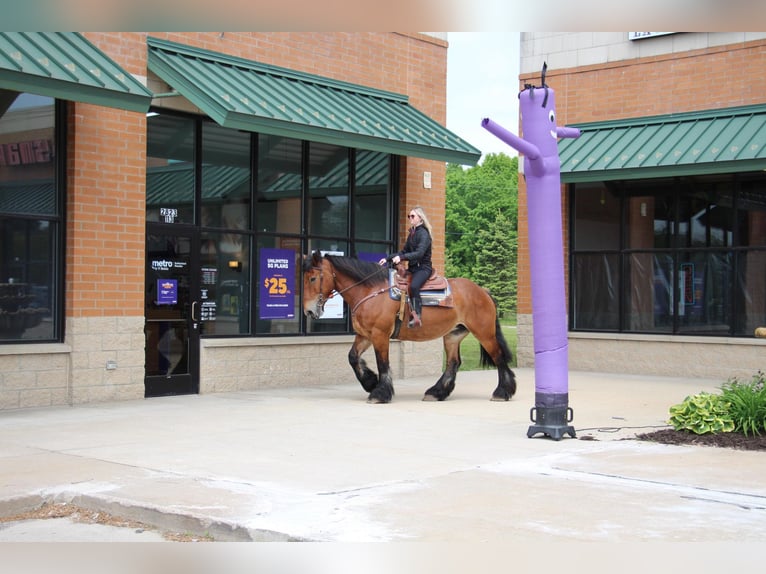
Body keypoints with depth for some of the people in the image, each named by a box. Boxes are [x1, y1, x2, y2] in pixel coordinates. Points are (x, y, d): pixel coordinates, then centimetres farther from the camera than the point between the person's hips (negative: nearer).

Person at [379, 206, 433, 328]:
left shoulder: (423, 233, -11)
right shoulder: (412, 233, 14)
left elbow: (419, 253, -24)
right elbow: (404, 251, 19)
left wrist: (401, 257, -35)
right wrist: (388, 258, 9)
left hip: (423, 268, -10)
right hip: (412, 268, 10)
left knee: (413, 286, -36)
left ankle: (417, 316, -35)